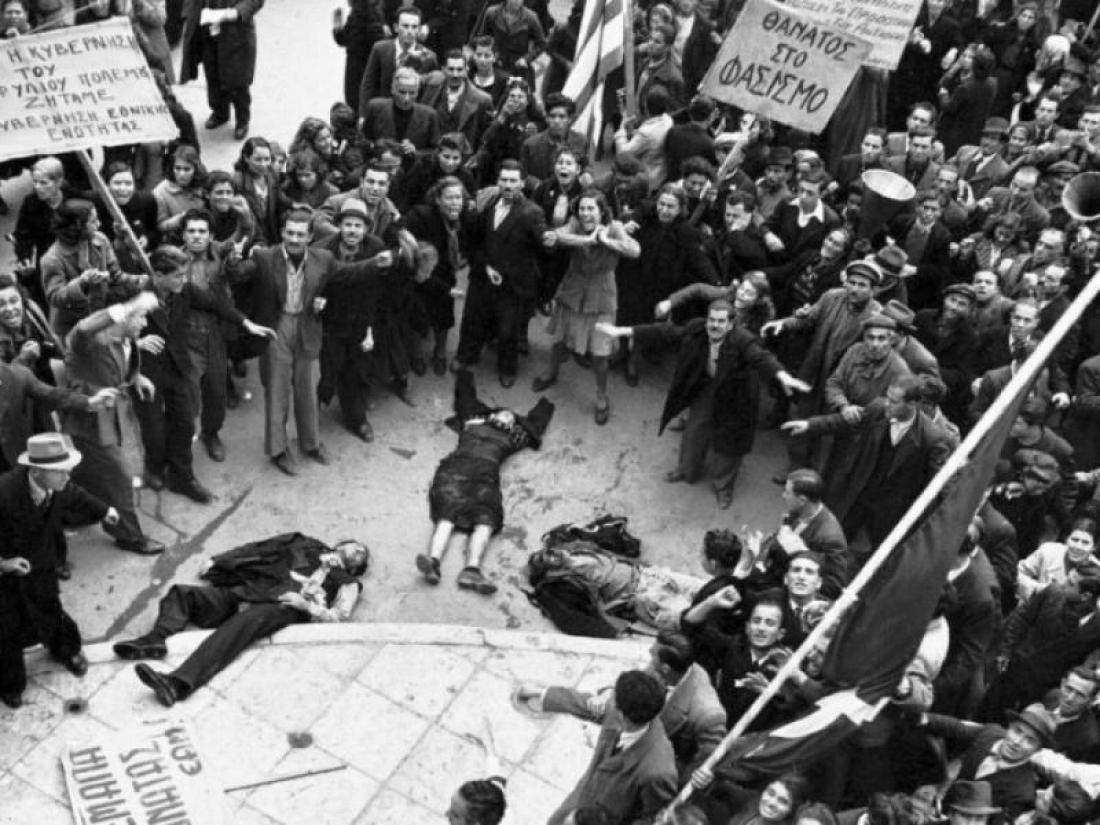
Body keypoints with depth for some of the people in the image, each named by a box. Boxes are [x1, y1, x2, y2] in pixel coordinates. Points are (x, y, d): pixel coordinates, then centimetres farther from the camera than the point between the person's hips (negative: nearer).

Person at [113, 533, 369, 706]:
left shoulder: (347, 582, 21)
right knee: (180, 593, -8)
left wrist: (306, 604, -11)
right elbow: (258, 549, 27)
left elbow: (339, 616, 4)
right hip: (243, 594, 6)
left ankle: (179, 683, -51)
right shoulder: (307, 547, 31)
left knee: (238, 627, -35)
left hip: (281, 607, -6)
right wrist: (215, 562, 19)